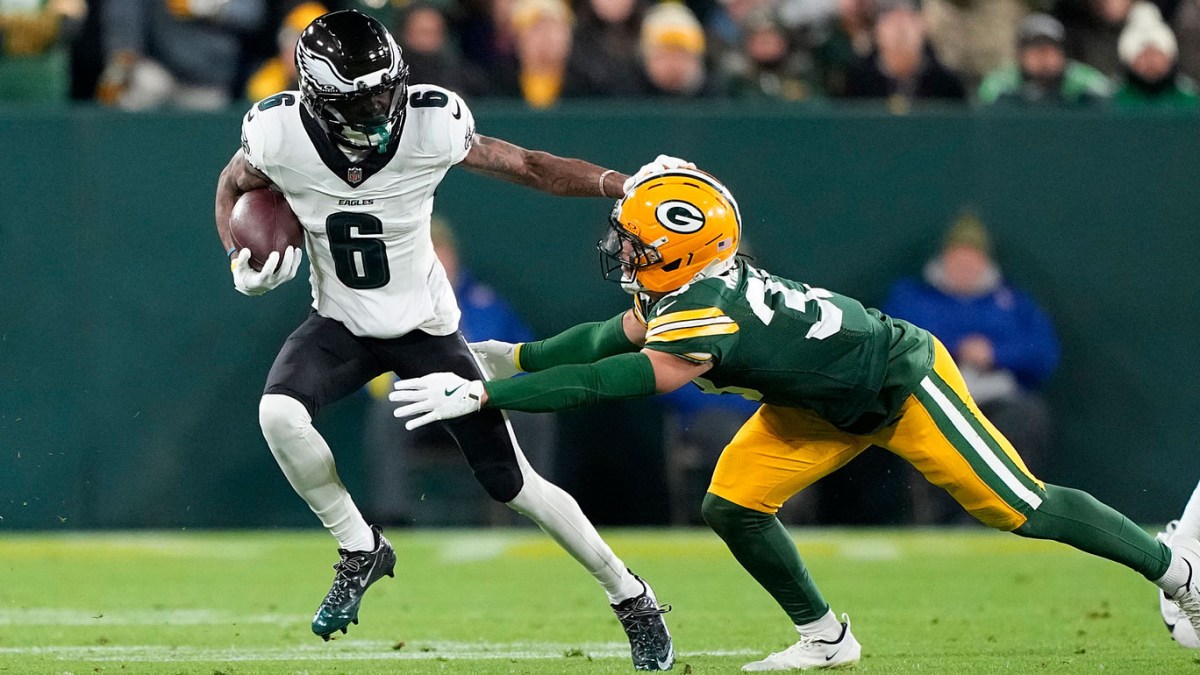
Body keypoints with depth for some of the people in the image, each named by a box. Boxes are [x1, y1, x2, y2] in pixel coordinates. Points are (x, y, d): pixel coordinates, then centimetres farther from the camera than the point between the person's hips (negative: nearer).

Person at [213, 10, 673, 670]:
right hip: (339, 325, 1)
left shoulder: (430, 125, -25)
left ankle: (631, 597, 22)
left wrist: (615, 183, -24)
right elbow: (232, 188, 3)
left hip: (423, 327, -1)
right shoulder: (279, 135, -21)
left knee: (513, 484, 0)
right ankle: (360, 550, -5)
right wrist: (243, 260, -15)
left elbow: (526, 166, -10)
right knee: (279, 415, -30)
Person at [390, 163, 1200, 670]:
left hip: (905, 382, -9)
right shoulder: (696, 287, -10)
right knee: (733, 504, -2)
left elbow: (608, 384, -41)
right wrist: (515, 357, -2)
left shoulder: (707, 314, -37)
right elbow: (612, 337, 5)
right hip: (832, 405, 9)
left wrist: (483, 394, -40)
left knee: (1020, 507, 0)